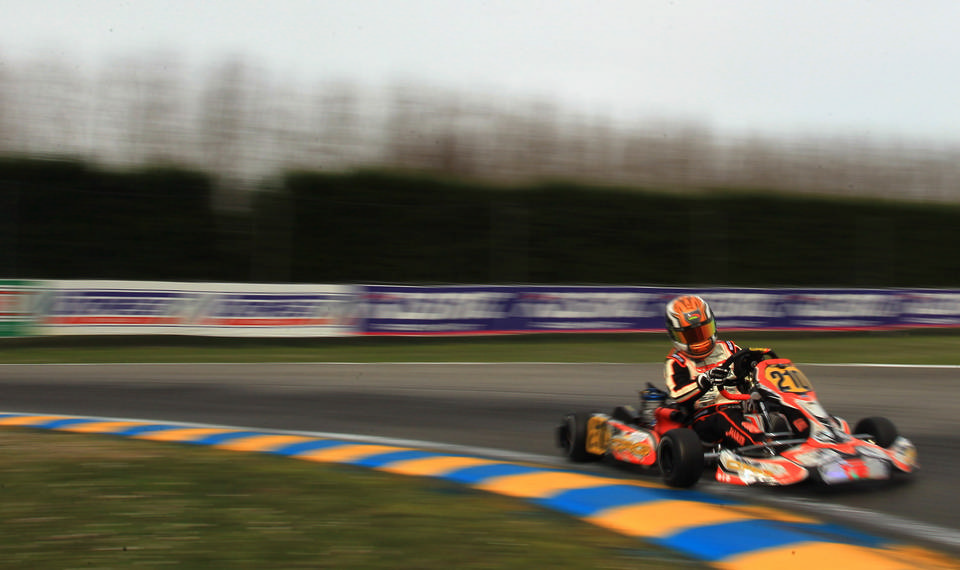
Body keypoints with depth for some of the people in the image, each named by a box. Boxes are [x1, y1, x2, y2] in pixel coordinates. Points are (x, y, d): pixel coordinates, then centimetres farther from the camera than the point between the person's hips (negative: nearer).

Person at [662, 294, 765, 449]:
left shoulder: (727, 348, 23)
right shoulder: (677, 362, 8)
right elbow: (678, 396, -9)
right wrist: (705, 380, -27)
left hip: (740, 409, 5)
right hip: (705, 419, -5)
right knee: (724, 420, -38)